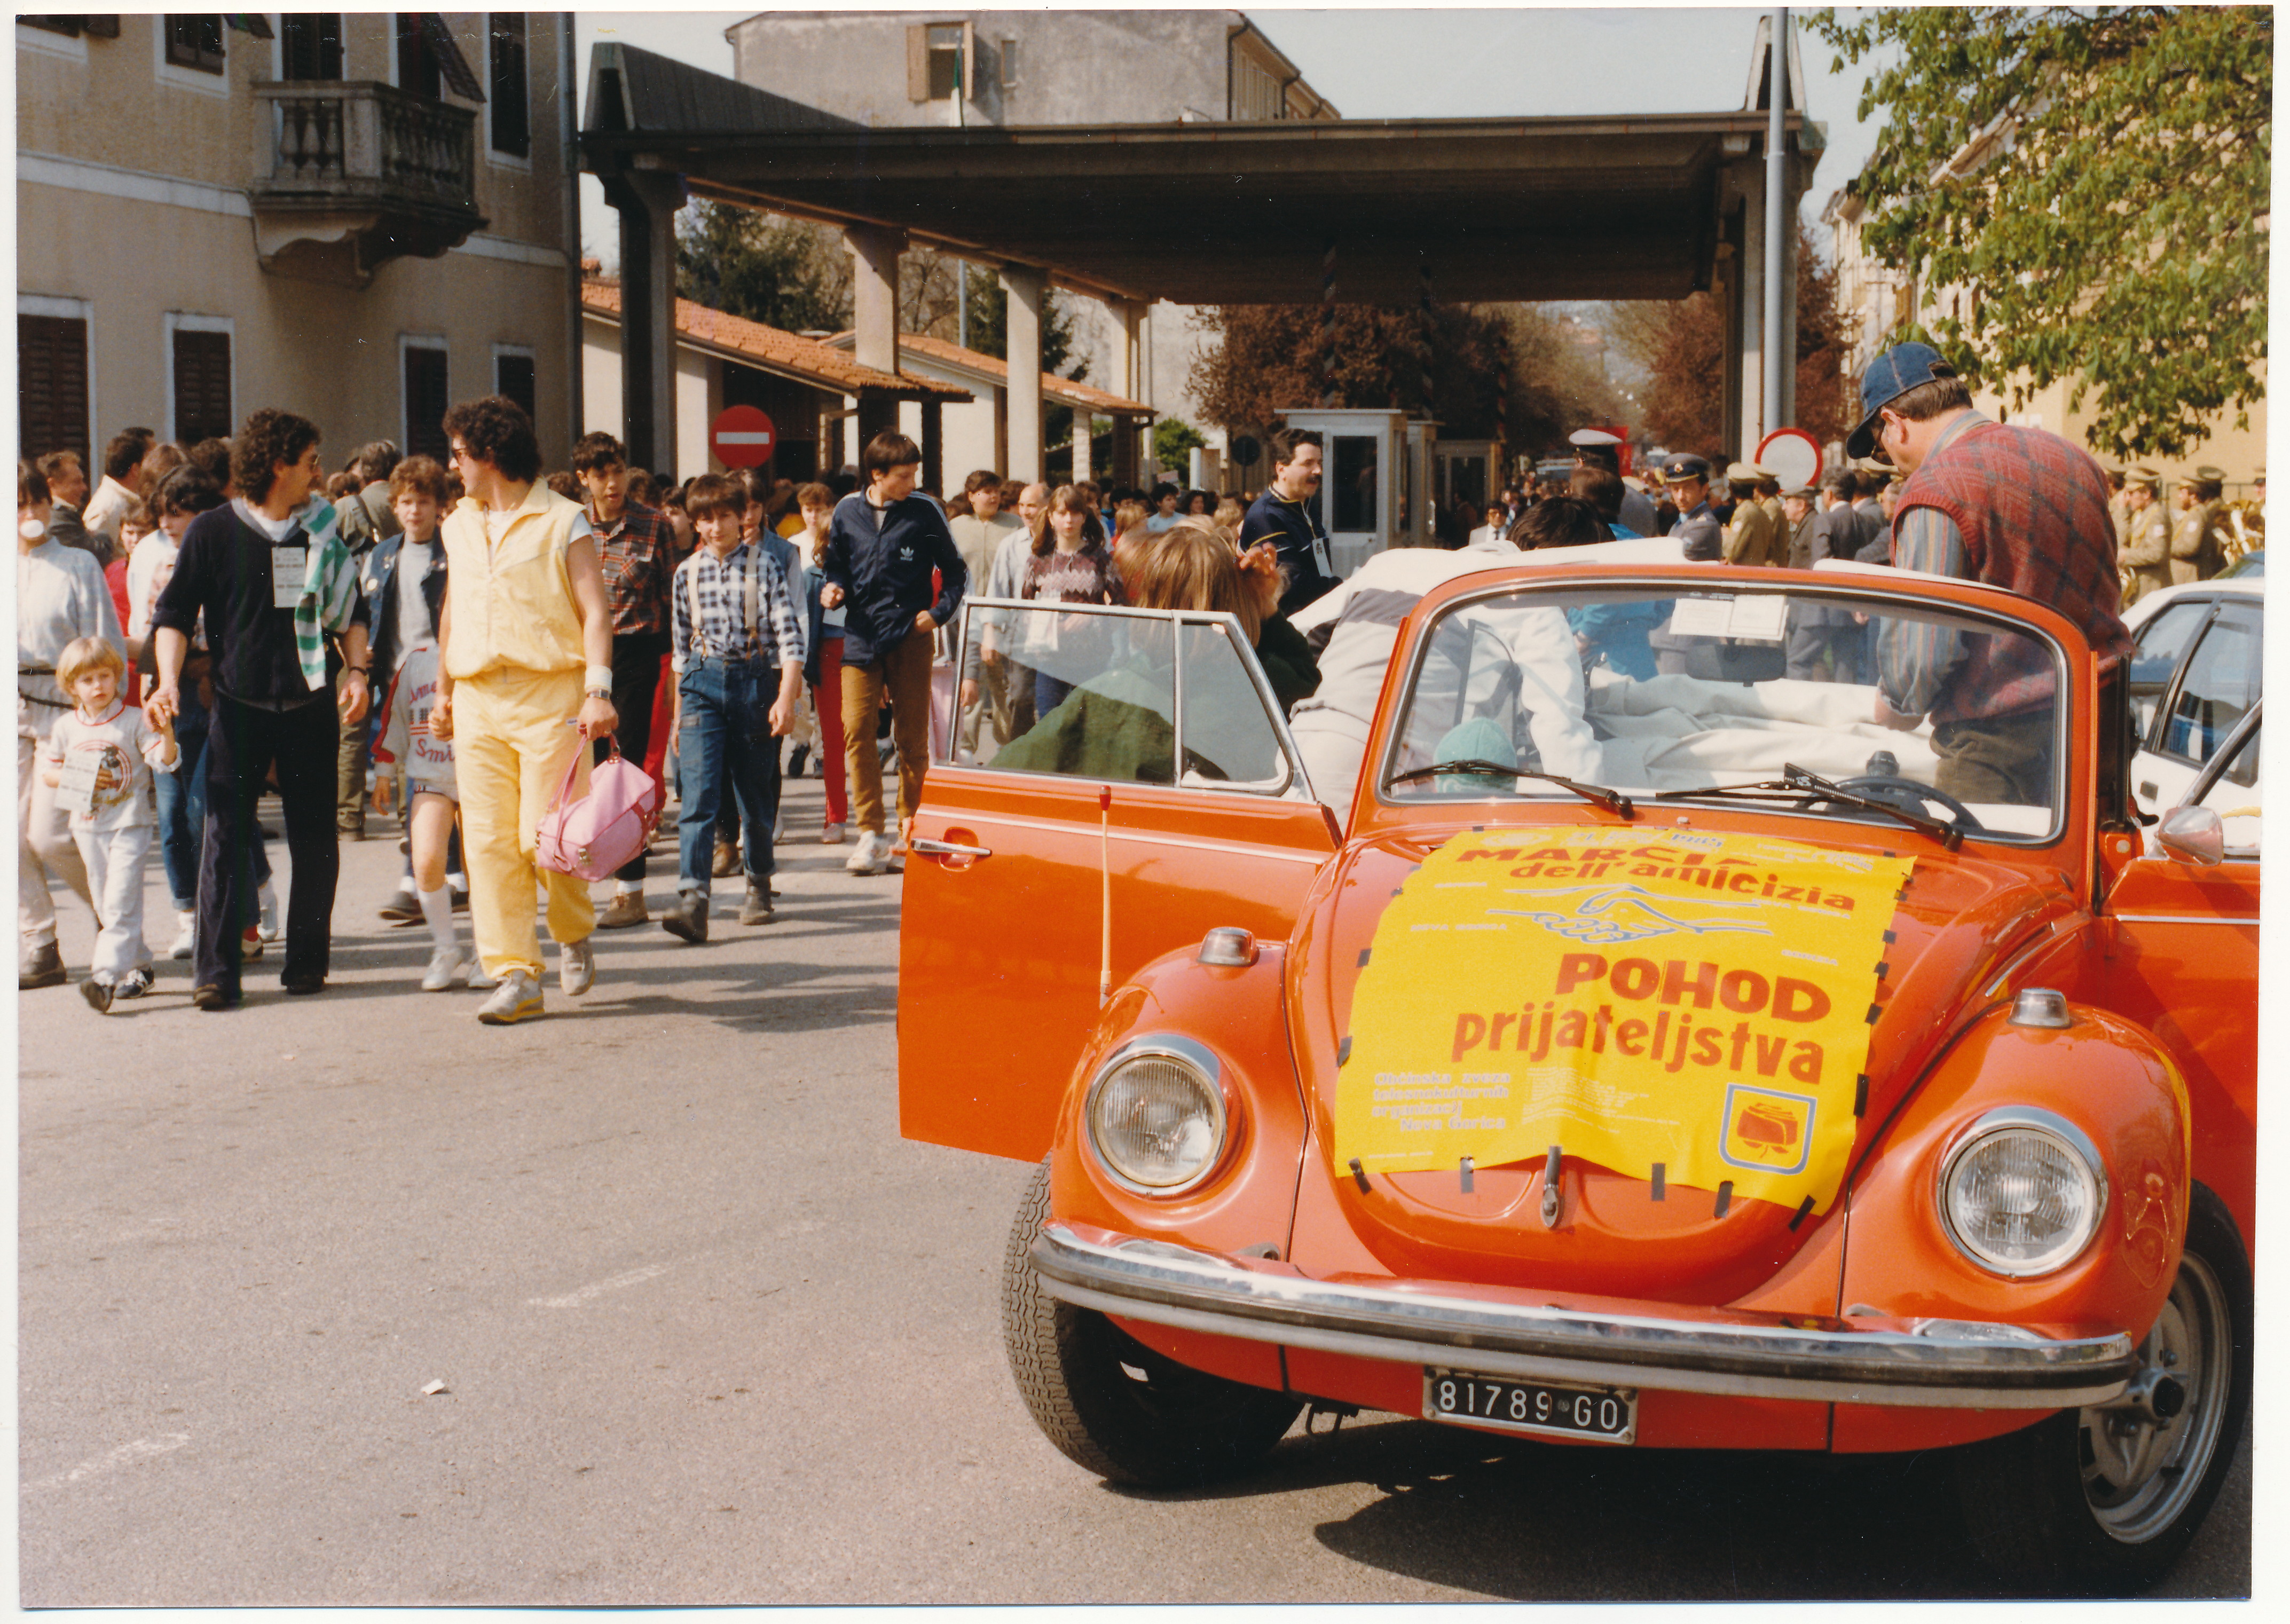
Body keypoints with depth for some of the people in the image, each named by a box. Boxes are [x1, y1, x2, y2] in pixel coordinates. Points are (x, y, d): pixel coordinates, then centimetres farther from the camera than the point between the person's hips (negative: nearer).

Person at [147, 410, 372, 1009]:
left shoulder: (322, 531, 7)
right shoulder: (213, 532, -1)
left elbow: (352, 611, 15)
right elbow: (174, 615, -1)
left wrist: (356, 670, 0)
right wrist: (169, 683, -14)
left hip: (310, 703, 3)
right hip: (239, 704, -2)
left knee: (314, 838, 4)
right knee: (225, 833, -6)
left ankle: (307, 961, 15)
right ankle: (215, 970, -4)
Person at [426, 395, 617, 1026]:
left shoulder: (562, 521, -1)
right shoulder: (459, 526, 17)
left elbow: (595, 611, -7)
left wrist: (598, 690, -18)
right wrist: (443, 690, 18)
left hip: (549, 695, -5)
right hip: (478, 699, 5)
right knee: (488, 842, -2)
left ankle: (574, 935, 20)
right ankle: (516, 977, 1)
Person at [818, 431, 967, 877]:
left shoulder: (924, 513, 0)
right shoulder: (848, 512, 6)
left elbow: (955, 570, 7)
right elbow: (836, 565, 18)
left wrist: (939, 612, -5)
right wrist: (832, 590, -3)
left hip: (909, 637, -1)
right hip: (861, 636, 1)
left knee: (912, 736, 3)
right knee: (856, 730, -9)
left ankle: (909, 828, 15)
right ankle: (871, 833, -3)